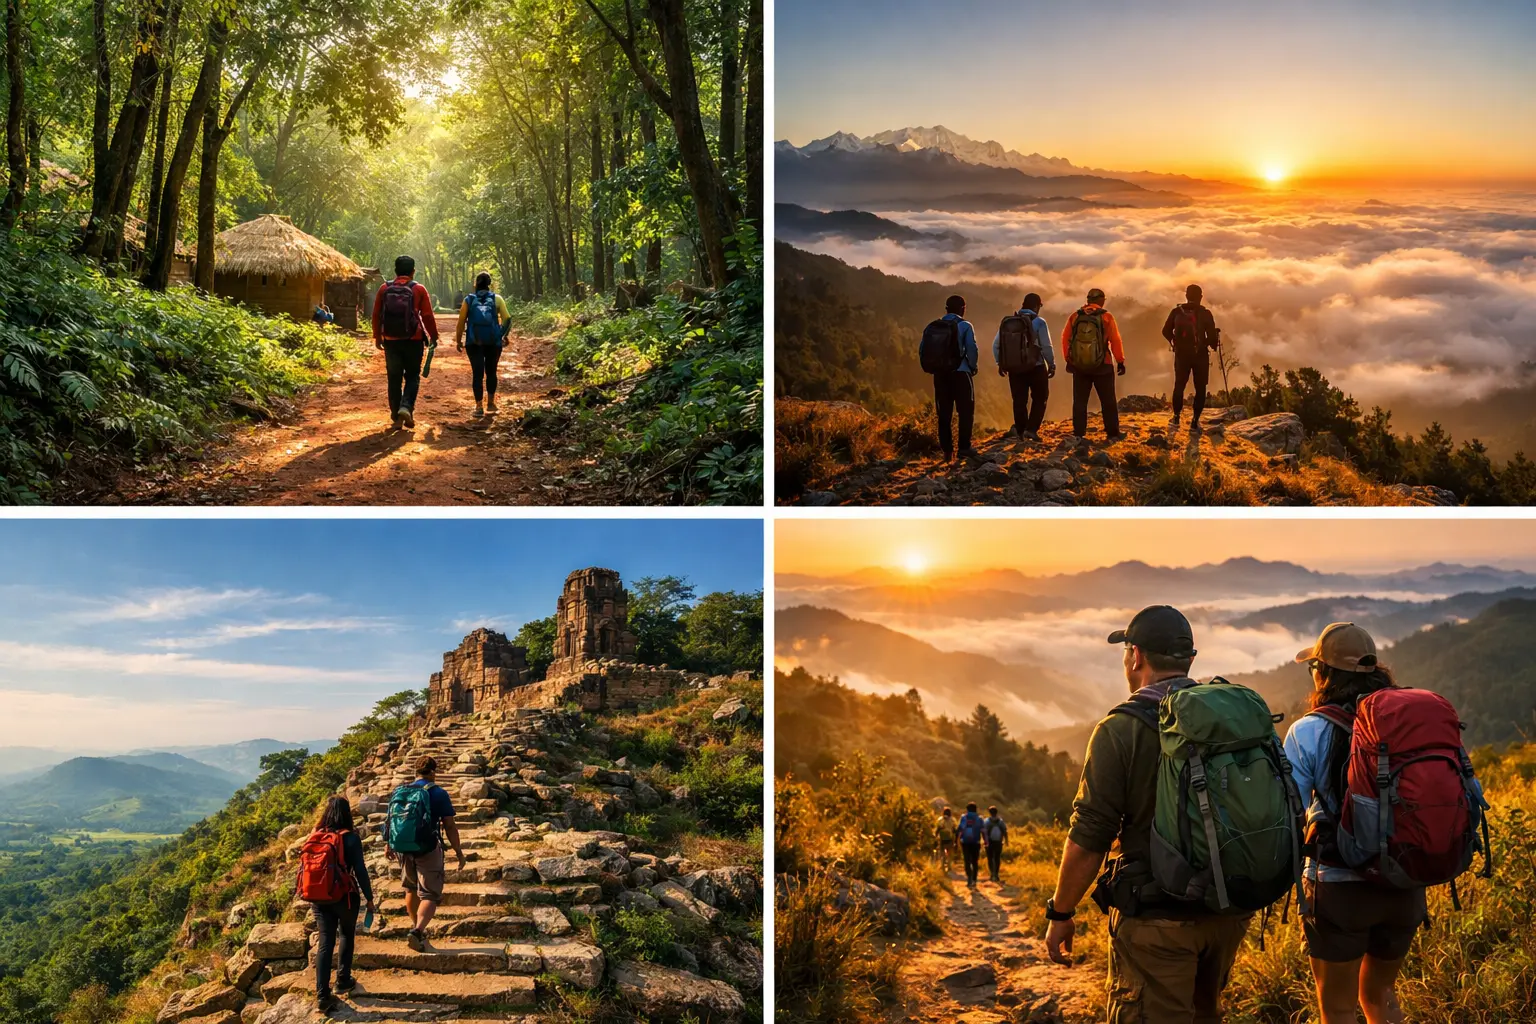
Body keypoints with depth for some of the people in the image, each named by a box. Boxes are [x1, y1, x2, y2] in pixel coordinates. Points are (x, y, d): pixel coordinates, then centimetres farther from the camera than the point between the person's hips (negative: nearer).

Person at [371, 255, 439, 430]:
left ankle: (396, 415, 12)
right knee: (412, 376, 8)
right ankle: (406, 407, -14)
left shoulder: (384, 288, 3)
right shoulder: (419, 289, -4)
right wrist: (433, 336, 8)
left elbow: (376, 314, 6)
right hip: (413, 340, -2)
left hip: (391, 340, 2)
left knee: (394, 378, 10)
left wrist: (377, 336, 16)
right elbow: (427, 316, -4)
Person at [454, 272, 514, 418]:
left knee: (478, 373, 1)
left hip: (474, 343, 0)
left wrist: (458, 340, 9)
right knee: (491, 372, 15)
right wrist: (505, 335, 10)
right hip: (494, 342, 0)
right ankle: (491, 403, 19)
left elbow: (461, 321, 0)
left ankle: (479, 406, -4)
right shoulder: (497, 299, 3)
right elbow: (507, 319, -4)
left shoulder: (469, 300, 4)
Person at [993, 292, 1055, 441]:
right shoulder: (1039, 322, -8)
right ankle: (1031, 429, -3)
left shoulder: (1008, 322, 4)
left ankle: (1020, 431, 8)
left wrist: (1000, 363, 15)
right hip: (1036, 367, -3)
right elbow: (1046, 346, -12)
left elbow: (996, 344, 6)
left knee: (1019, 401, 9)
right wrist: (1052, 365, -2)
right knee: (1039, 399, 10)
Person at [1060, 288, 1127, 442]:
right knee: (1108, 402, 7)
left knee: (1080, 402, 8)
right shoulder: (1106, 316, -7)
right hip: (1102, 366, -2)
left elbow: (1065, 339, 2)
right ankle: (1113, 434, 8)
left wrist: (1069, 360, 12)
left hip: (1079, 366, 2)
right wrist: (1120, 361, -1)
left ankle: (1078, 435, 5)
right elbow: (1115, 341, -9)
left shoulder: (1075, 317, 0)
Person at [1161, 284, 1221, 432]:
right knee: (1200, 388, 9)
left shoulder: (1176, 312, -2)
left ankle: (1176, 417, 4)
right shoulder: (1205, 313, -9)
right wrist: (1214, 342, 10)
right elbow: (1212, 336, -12)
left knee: (1179, 385, 17)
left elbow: (1166, 331, 2)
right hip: (1201, 355, -2)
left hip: (1181, 355, 2)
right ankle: (1195, 422, 3)